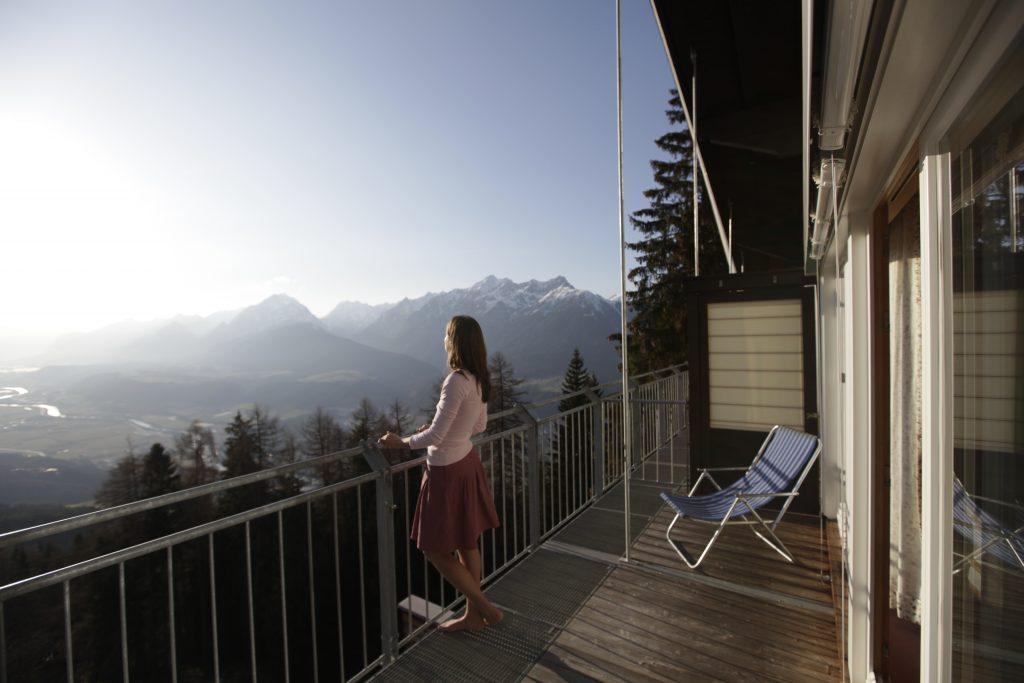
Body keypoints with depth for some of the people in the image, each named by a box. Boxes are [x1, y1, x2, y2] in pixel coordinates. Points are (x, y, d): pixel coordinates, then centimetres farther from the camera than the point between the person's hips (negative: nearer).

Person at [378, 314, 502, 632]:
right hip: (467, 463, 9)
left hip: (447, 472, -9)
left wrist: (400, 442, -7)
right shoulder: (479, 379, 0)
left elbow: (435, 436, -23)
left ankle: (485, 608, 21)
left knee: (436, 550, 11)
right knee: (466, 544, 21)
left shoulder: (456, 382, -26)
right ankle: (472, 615, 37)